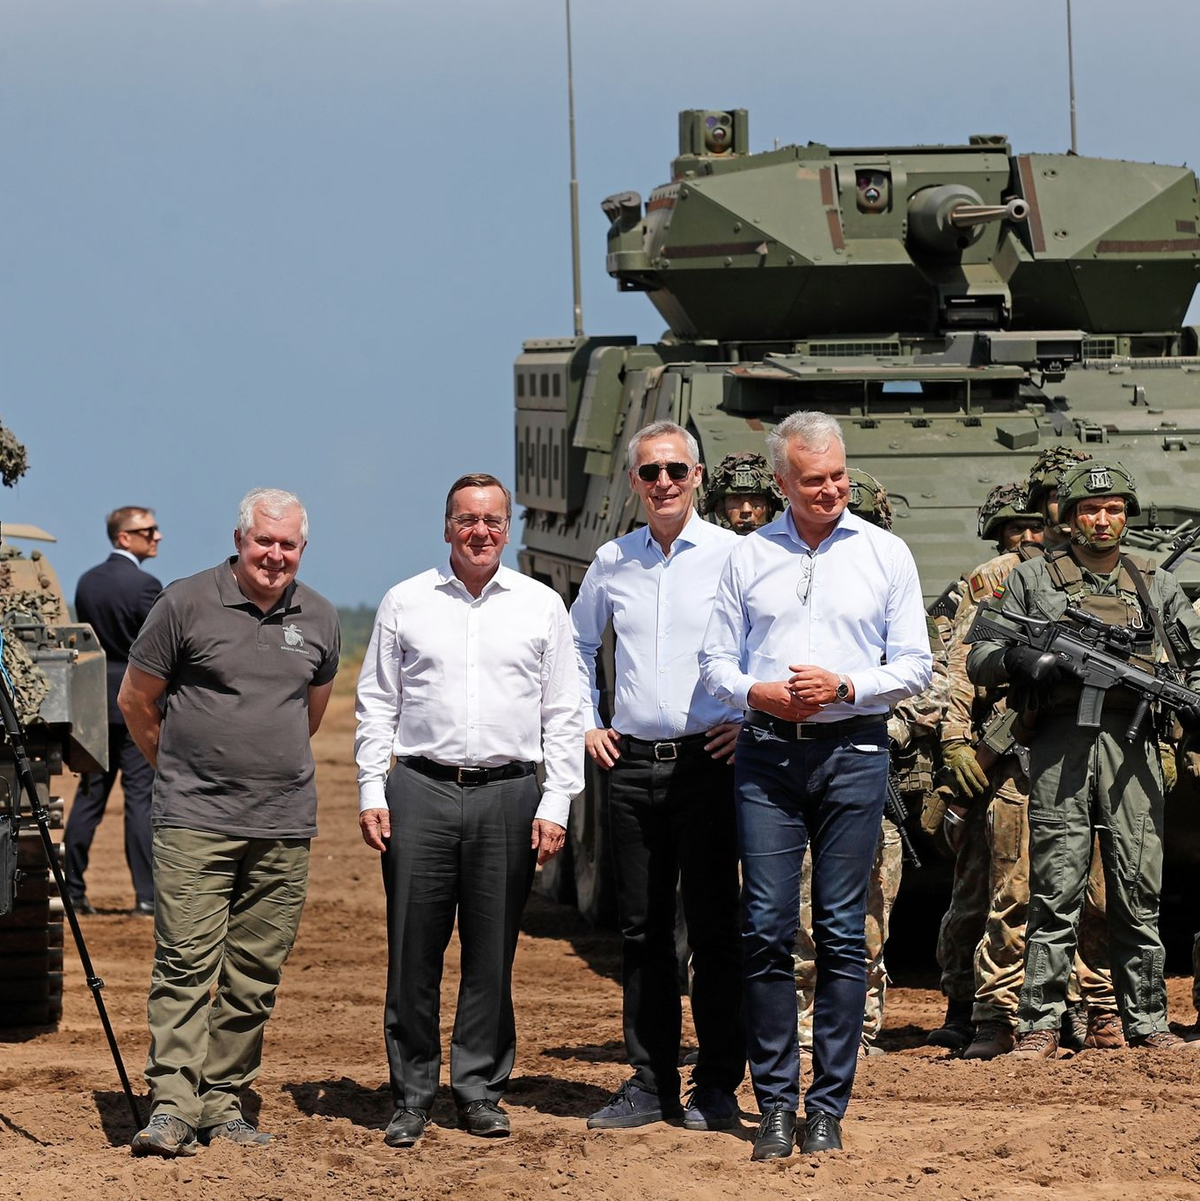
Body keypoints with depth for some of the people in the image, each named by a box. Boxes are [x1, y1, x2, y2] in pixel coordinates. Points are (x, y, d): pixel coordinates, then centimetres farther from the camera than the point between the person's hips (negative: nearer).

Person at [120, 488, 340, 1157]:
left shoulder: (319, 619, 10)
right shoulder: (187, 605, -3)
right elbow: (136, 701, 7)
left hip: (284, 826, 4)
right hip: (195, 822, -4)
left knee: (255, 977, 5)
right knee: (187, 963, -11)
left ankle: (224, 1103, 12)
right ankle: (172, 1107, -13)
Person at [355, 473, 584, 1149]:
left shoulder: (542, 606, 9)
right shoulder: (405, 604, 9)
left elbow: (563, 715, 8)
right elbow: (377, 705, 10)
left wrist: (556, 805, 0)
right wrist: (371, 794, 2)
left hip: (508, 794, 0)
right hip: (420, 789, 0)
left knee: (493, 953, 3)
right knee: (414, 949, -1)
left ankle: (481, 1091, 12)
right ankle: (413, 1096, 6)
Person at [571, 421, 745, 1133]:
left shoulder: (734, 556, -3)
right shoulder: (613, 562, 10)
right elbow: (576, 646, 26)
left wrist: (753, 719, -8)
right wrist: (585, 723, 17)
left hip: (708, 761, -4)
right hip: (631, 763, 4)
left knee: (714, 927, -2)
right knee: (642, 928, 6)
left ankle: (718, 1087, 4)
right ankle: (650, 1083, 12)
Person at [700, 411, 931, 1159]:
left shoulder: (886, 555, 6)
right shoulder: (749, 557, 10)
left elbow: (915, 666, 4)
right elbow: (716, 660, 12)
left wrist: (846, 687, -11)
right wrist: (757, 693, -8)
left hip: (853, 753, -1)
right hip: (767, 755, 1)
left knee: (842, 933, 0)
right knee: (766, 930, -4)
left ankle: (829, 1106, 4)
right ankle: (776, 1102, 3)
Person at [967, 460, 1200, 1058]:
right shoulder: (1033, 580, 11)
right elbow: (979, 661, 10)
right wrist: (1019, 660, -12)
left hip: (1132, 748, 2)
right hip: (1061, 744, -2)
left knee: (1139, 895, 2)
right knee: (1055, 895, -4)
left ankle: (1147, 1024, 7)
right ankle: (1040, 1026, -2)